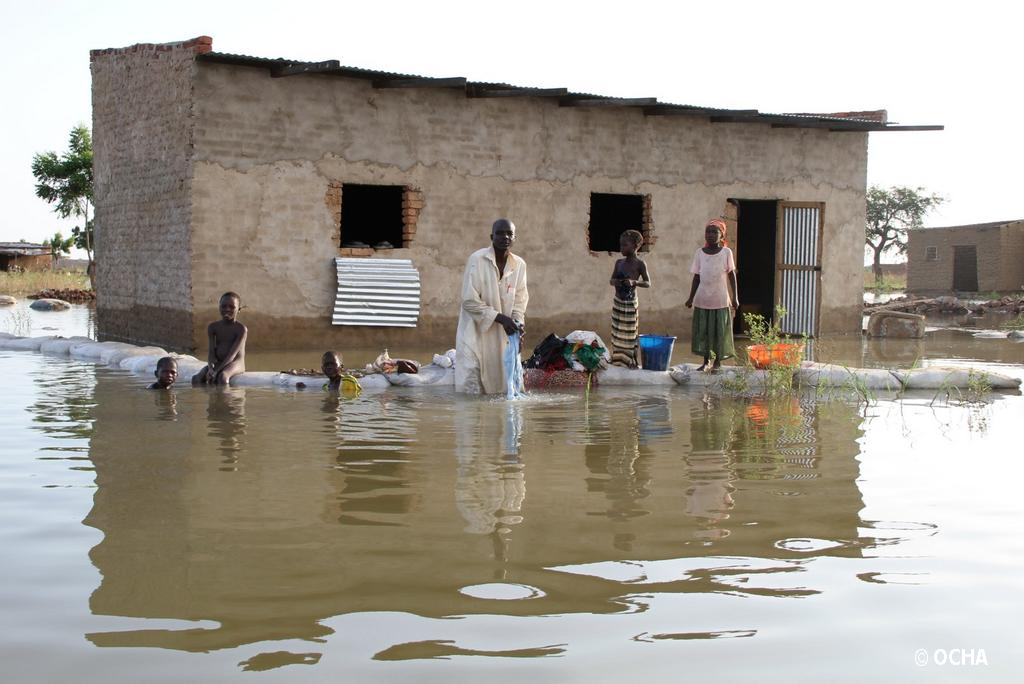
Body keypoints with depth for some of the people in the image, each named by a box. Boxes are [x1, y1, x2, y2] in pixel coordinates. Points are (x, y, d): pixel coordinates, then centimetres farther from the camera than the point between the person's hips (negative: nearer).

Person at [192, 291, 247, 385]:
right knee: (197, 378, -21)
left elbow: (232, 354, -15)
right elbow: (212, 351, -1)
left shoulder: (241, 329, -6)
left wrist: (217, 370, -25)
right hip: (217, 363, 5)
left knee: (222, 376, -37)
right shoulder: (213, 327, 8)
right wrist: (211, 368, -21)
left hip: (235, 363, -5)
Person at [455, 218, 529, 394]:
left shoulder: (519, 265, -1)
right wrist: (500, 318, -21)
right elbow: (470, 301, -16)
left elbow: (520, 300, 7)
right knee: (471, 386, -9)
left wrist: (518, 322, -13)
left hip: (503, 334, 5)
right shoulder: (477, 259, -14)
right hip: (475, 331, -5)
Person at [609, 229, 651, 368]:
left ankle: (631, 361, 3)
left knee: (630, 334, -2)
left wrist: (634, 282, -25)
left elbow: (648, 283, -8)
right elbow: (612, 279, 13)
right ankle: (618, 360, 19)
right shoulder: (619, 262, 6)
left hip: (630, 303, -6)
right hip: (617, 302, 6)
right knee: (617, 333, 10)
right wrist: (615, 282, -10)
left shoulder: (640, 264, -10)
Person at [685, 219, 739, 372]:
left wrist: (735, 297, -3)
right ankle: (706, 361, 19)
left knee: (720, 330, 3)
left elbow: (732, 276, 1)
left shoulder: (726, 252, -3)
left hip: (720, 300, -2)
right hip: (702, 300, 2)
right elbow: (696, 277, 7)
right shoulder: (699, 253, 3)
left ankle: (717, 362, 15)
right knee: (703, 331, 6)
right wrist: (691, 298, 3)